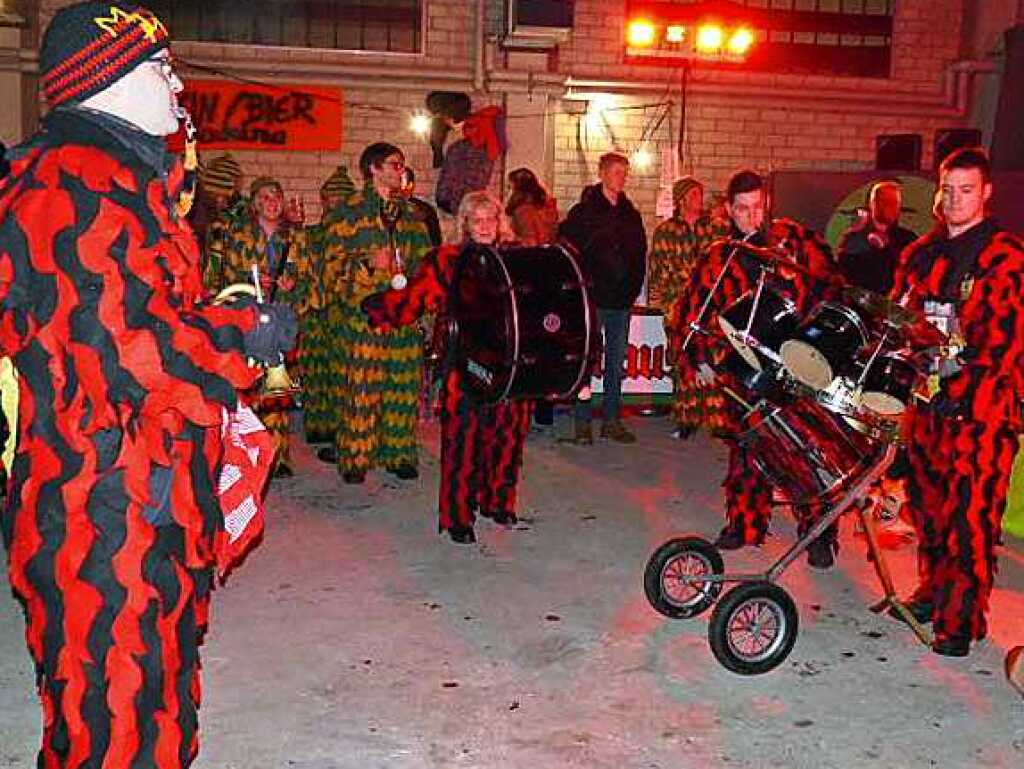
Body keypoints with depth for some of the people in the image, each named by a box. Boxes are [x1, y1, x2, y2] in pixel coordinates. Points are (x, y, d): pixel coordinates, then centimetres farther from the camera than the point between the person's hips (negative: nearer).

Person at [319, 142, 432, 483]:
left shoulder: (409, 212, 17)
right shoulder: (351, 211, 1)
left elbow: (425, 258, 23)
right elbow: (334, 261, -3)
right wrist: (369, 263, -15)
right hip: (362, 308, -5)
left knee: (403, 382, 4)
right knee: (359, 382, -5)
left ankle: (398, 452, 14)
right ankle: (354, 456, 4)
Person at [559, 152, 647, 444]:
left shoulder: (631, 215, 13)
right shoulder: (583, 212, -2)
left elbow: (640, 255, 17)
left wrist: (633, 288, 7)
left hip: (622, 300, 5)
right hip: (593, 298, -5)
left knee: (616, 363, 9)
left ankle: (612, 420, 17)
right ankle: (582, 423, 3)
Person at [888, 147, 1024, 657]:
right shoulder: (920, 253, 14)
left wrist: (960, 388, -21)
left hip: (980, 404, -6)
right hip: (925, 396, 6)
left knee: (971, 514, -3)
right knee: (926, 500, 15)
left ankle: (962, 619, 6)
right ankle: (933, 591, 31)